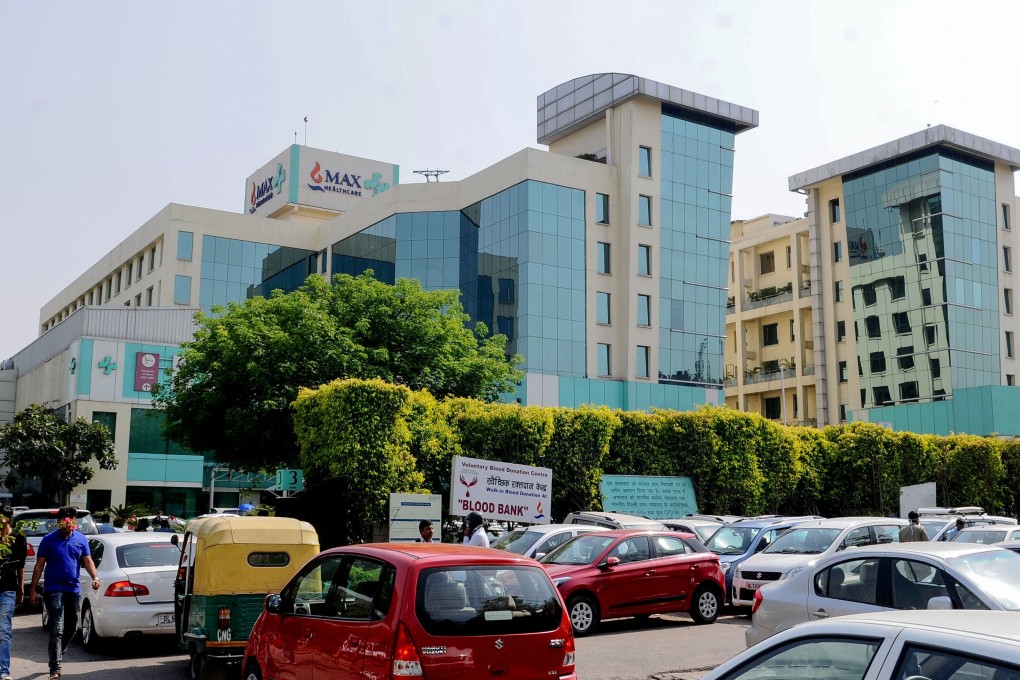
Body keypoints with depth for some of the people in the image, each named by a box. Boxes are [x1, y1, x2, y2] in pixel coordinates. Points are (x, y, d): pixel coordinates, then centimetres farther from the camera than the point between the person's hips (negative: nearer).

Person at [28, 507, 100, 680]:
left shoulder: (81, 539, 6)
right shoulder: (49, 539, -4)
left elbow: (88, 561, 5)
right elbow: (39, 565, -1)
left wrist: (95, 577, -13)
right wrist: (32, 589, -3)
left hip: (74, 589, 4)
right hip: (54, 589, -4)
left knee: (71, 627, 14)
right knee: (57, 629, -12)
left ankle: (57, 655, 37)